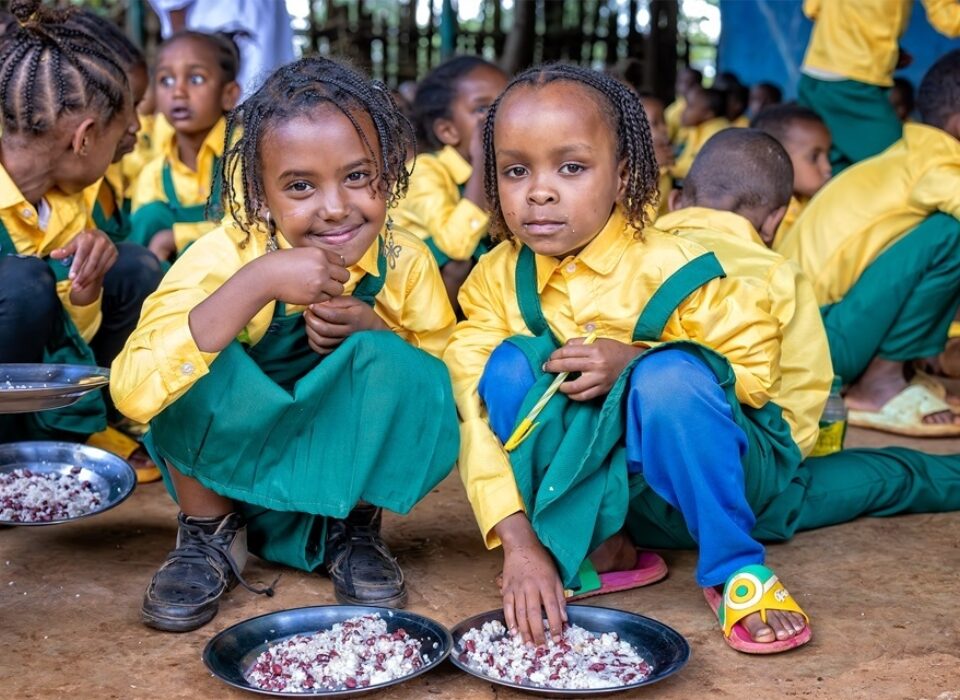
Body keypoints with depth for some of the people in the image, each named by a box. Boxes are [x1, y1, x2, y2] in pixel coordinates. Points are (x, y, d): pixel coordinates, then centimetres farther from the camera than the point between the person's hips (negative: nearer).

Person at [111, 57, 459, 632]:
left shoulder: (407, 264, -15)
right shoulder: (225, 255, -23)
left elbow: (444, 385, -7)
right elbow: (133, 392, -35)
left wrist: (374, 331, -26)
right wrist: (257, 283, -41)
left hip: (346, 475, 1)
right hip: (225, 471, -1)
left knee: (393, 367, -27)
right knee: (198, 362, -28)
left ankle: (353, 531, -1)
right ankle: (211, 535, -4)